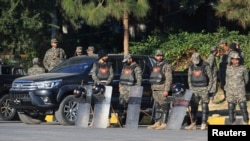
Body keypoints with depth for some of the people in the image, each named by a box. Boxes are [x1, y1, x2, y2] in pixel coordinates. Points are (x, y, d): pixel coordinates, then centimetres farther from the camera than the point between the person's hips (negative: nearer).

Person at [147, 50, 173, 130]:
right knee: (157, 107, 9)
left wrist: (166, 90, -19)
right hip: (155, 89, 8)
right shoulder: (155, 66, 19)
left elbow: (169, 79, -12)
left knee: (164, 107, -8)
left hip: (162, 89, -8)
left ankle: (164, 124, -9)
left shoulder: (166, 66, -6)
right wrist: (153, 89, 17)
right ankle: (157, 123, 12)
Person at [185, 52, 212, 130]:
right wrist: (191, 88, 6)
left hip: (204, 89, -4)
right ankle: (193, 124, 7)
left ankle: (203, 124, -3)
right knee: (193, 106, 3)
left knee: (204, 107, -5)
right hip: (194, 89, 4)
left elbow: (211, 78, -5)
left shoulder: (205, 66, -9)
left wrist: (208, 89, -8)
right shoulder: (191, 66, 5)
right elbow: (189, 77, 14)